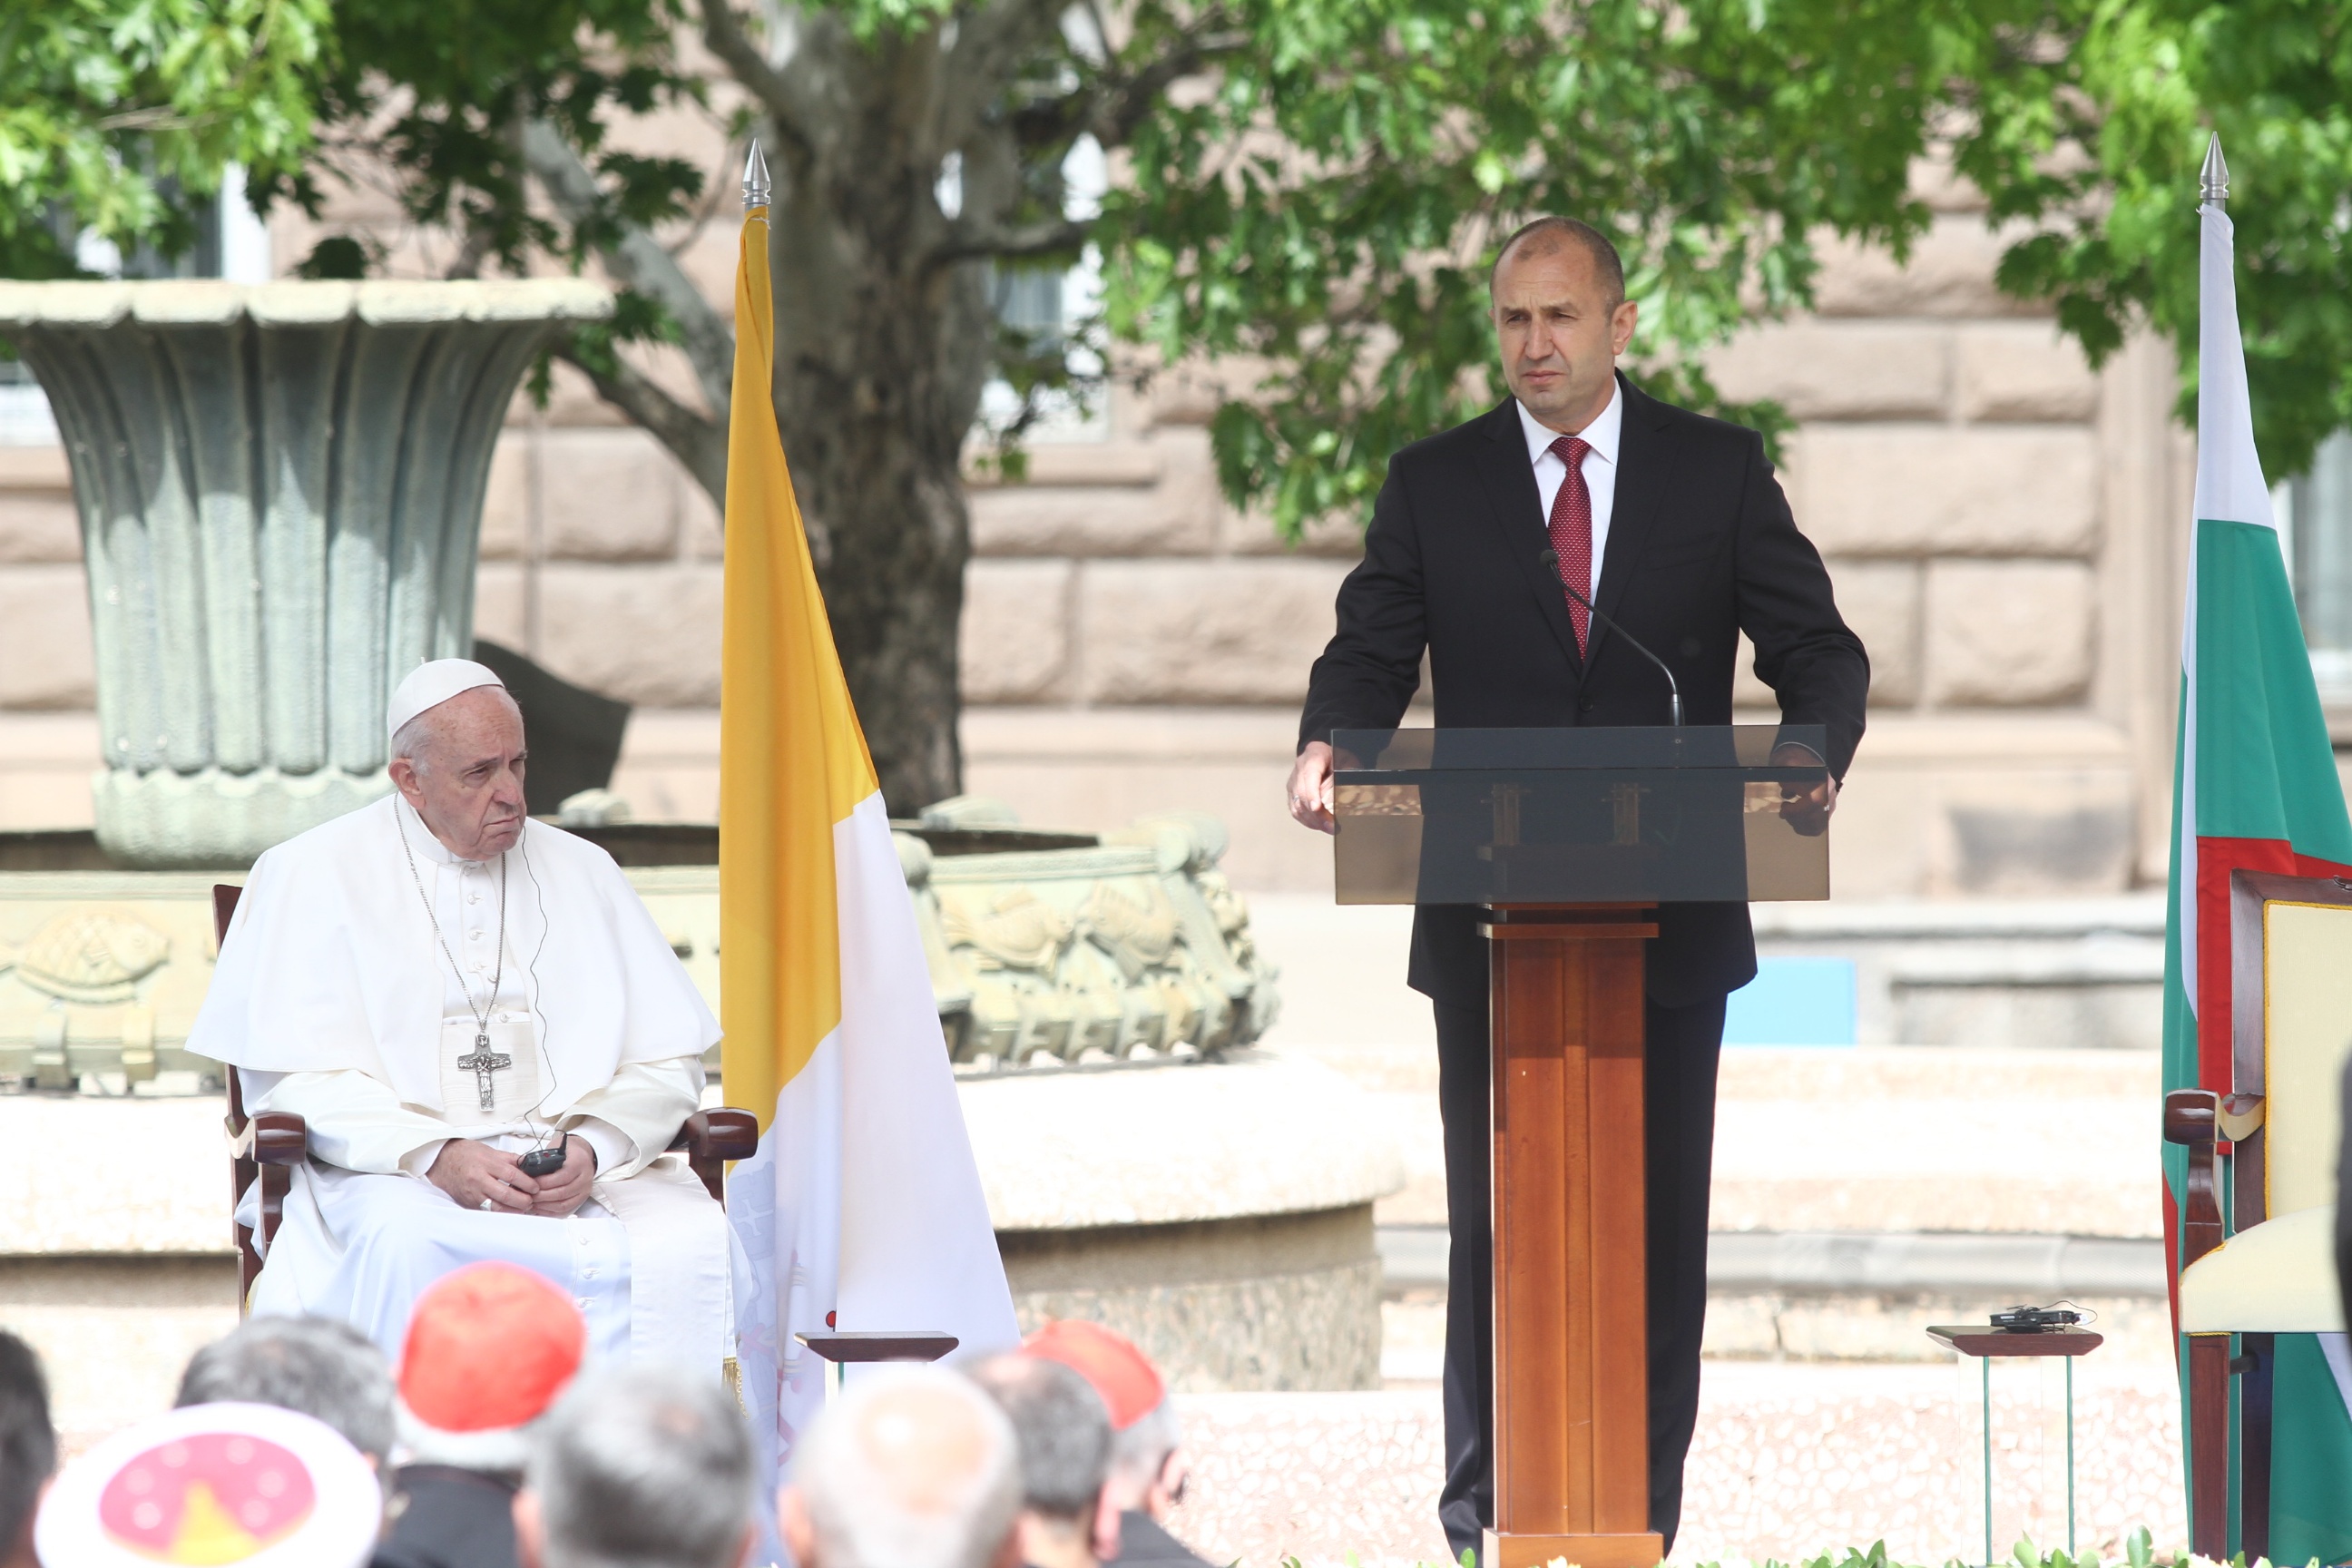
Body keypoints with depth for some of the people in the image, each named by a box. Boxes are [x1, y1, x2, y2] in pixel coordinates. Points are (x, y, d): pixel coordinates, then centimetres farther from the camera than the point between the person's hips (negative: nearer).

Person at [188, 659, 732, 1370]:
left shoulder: (582, 873, 17)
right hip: (390, 1171, -3)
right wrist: (435, 1155, -19)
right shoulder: (314, 876, 6)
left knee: (692, 1245, -28)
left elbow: (667, 1064, 12)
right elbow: (295, 1077, -3)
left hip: (587, 1176, 3)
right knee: (405, 1244, -38)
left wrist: (593, 1146, -10)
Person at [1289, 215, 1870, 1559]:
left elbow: (1816, 648, 3)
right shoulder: (1434, 486, 7)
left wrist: (1816, 757, -18)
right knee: (1495, 1209, 2)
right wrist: (1330, 745, -18)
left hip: (1670, 922, 0)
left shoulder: (1718, 470, 6)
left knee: (1660, 1210, 2)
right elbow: (1371, 656, 4)